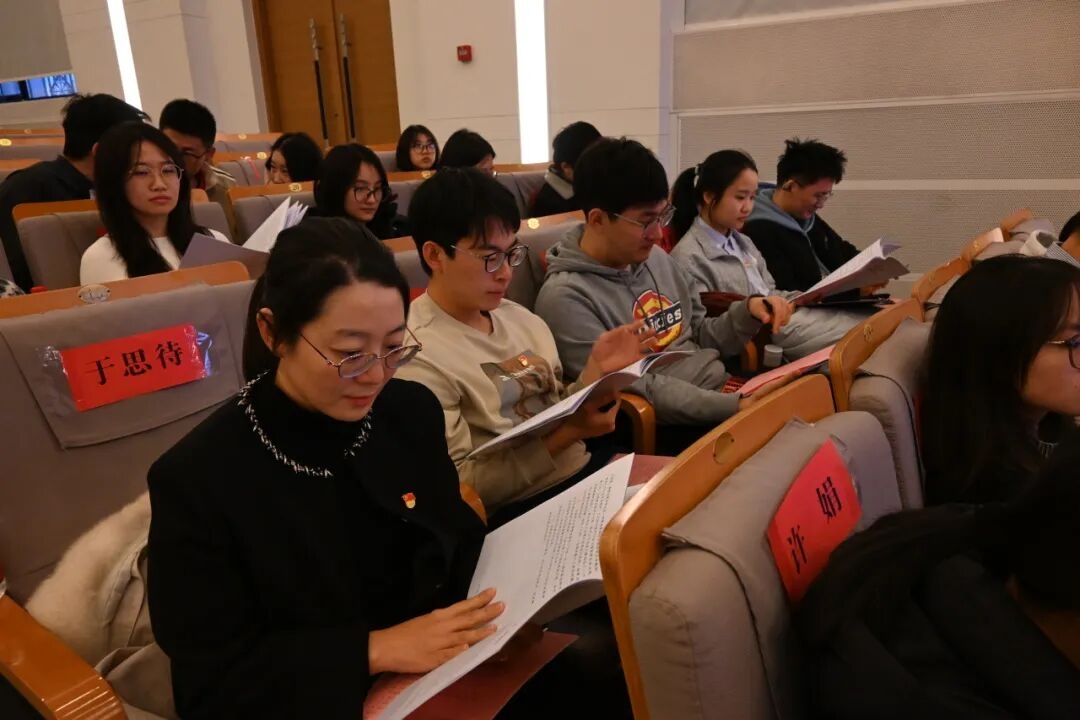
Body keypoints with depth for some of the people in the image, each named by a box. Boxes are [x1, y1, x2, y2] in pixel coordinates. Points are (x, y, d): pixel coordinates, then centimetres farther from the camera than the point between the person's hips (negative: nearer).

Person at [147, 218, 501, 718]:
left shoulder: (415, 413, -2)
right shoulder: (197, 479, -16)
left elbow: (459, 551, 5)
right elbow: (214, 678, -13)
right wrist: (377, 649, -21)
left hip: (435, 675, 6)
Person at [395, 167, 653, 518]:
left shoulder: (522, 318, 5)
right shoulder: (417, 356, -17)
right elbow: (459, 488, -17)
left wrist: (596, 369, -7)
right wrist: (568, 432, -22)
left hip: (583, 466, 7)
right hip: (518, 512, -7)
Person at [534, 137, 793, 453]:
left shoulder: (656, 258, 11)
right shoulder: (566, 297, -13)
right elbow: (635, 389, -18)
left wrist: (748, 311, -1)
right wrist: (733, 406, -23)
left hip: (727, 391, 8)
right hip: (669, 430, -7)